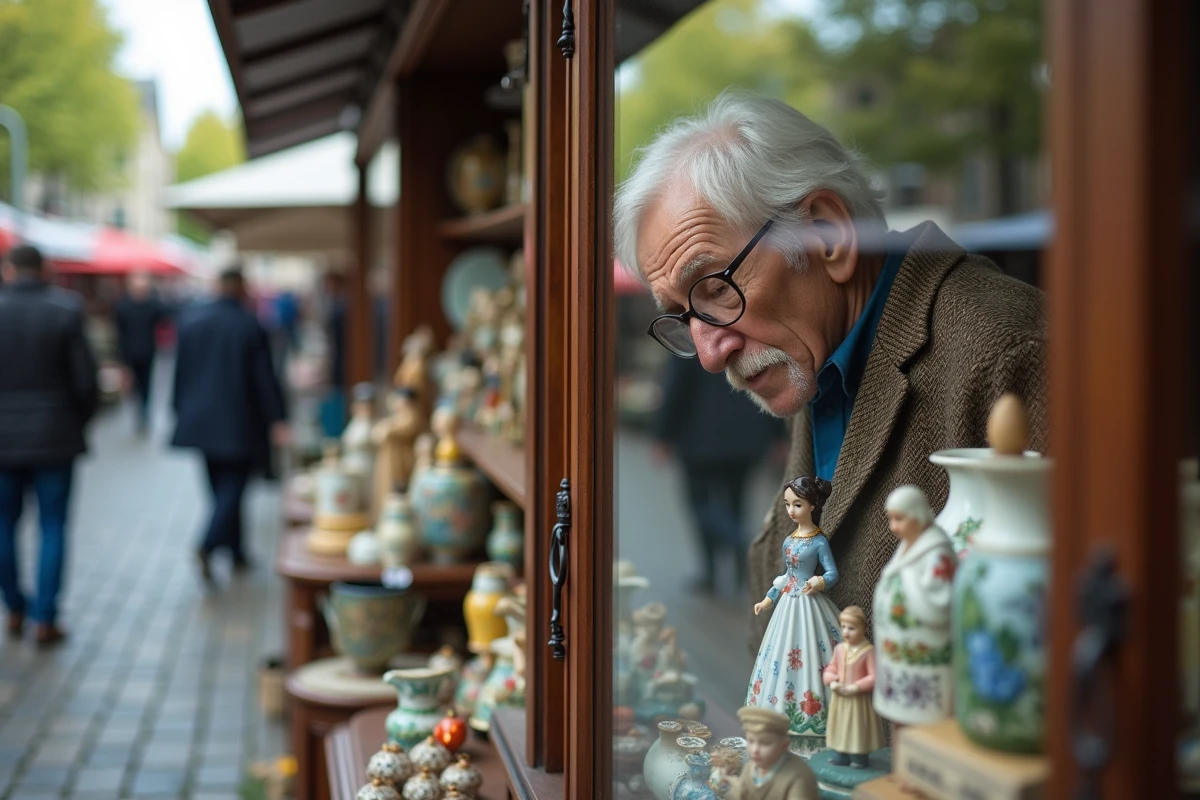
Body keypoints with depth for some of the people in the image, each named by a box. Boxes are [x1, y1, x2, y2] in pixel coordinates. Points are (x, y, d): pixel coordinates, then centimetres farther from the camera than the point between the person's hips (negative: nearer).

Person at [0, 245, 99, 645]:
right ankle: (45, 618, 4)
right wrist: (78, 421, 10)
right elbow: (85, 380, -7)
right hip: (54, 438, -1)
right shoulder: (65, 311, -8)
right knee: (52, 526, 5)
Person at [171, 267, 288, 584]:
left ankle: (237, 554, 22)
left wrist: (181, 413, 17)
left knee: (222, 489, 15)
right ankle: (208, 545, -21)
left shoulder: (190, 321, 3)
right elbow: (265, 379, -10)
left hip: (201, 422, 5)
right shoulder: (251, 326, -11)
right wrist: (276, 420, -7)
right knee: (233, 488, -2)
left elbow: (180, 372, 8)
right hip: (238, 424, -5)